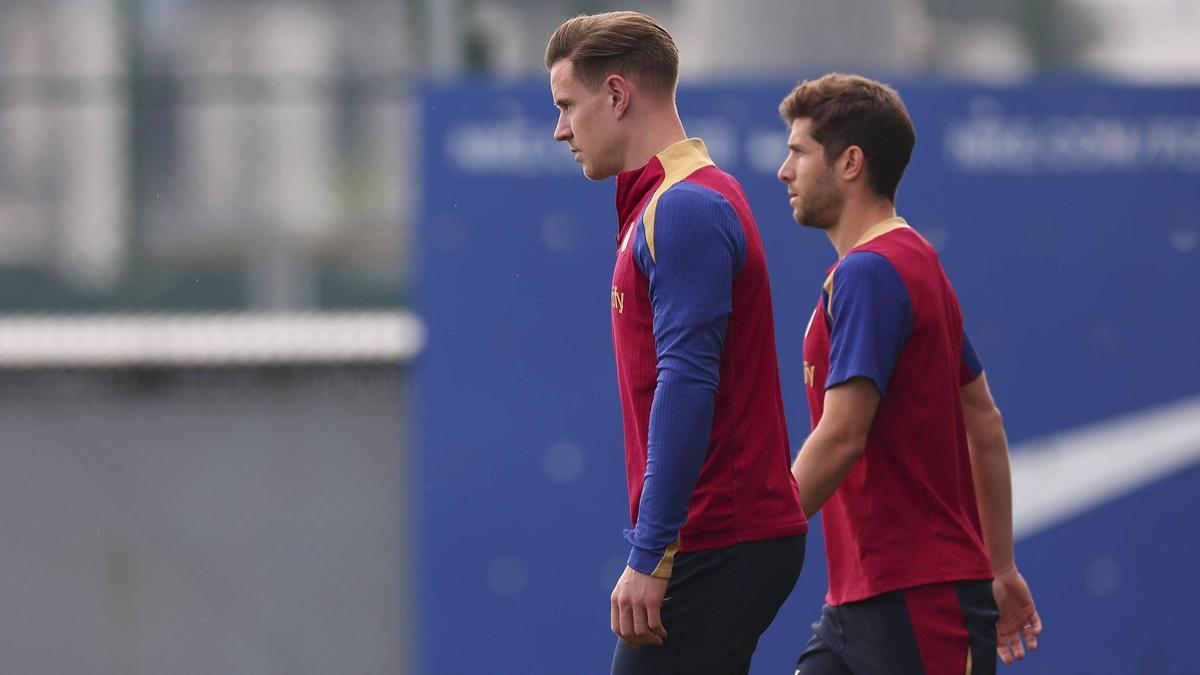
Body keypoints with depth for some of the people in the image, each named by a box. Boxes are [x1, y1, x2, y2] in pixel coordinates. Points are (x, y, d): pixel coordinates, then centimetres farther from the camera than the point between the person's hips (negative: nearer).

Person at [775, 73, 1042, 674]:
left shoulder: (868, 273, -14)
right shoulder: (919, 265, 17)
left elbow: (841, 437, -22)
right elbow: (985, 425, 20)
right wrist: (1001, 570, 23)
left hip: (917, 602, -10)